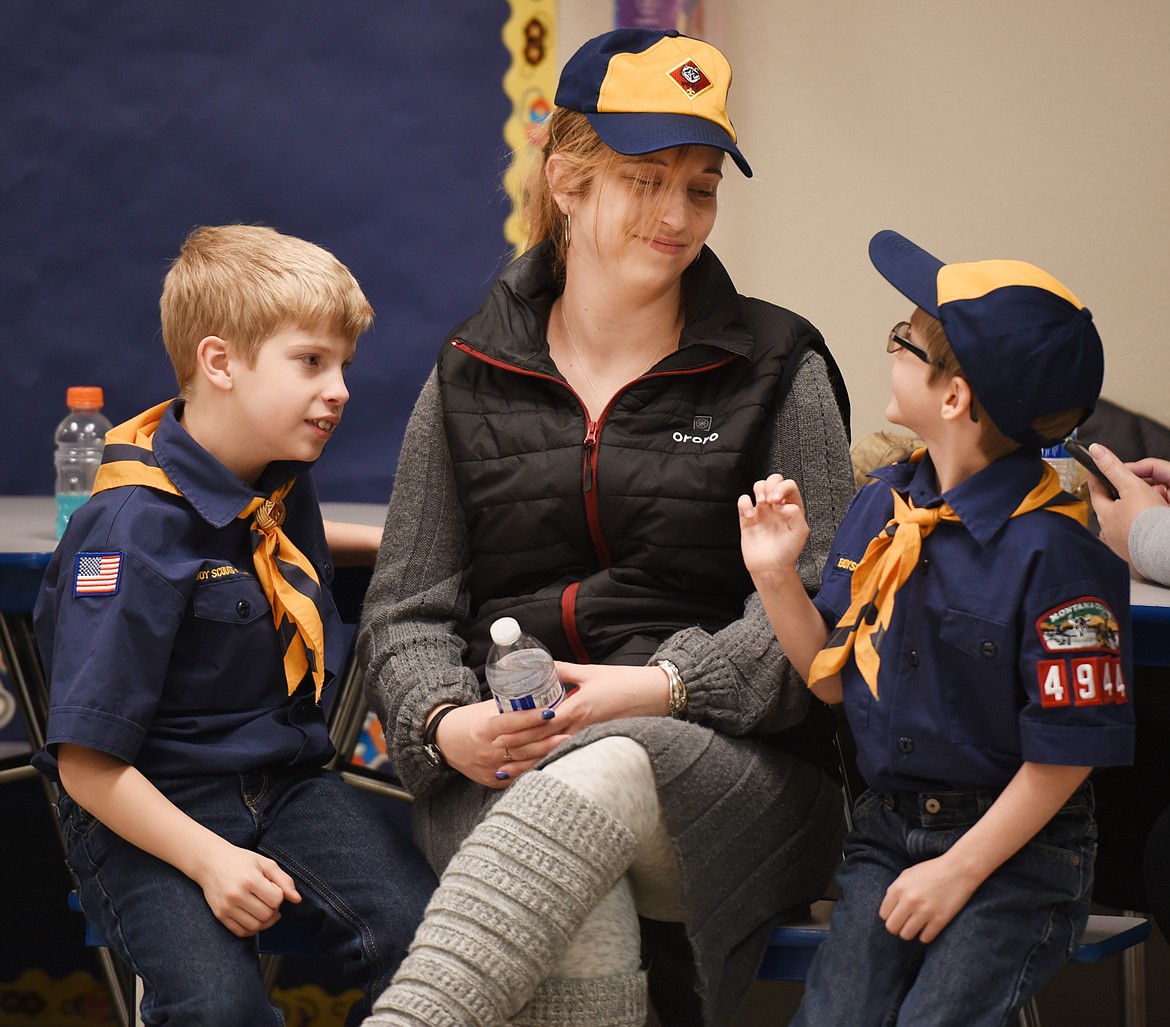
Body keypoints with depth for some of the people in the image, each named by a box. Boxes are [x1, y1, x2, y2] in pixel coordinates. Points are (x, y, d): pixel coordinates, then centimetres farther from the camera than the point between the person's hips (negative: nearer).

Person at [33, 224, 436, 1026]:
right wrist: (208, 858, -27)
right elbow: (87, 763, -20)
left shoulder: (283, 477, 6)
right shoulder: (135, 532, -19)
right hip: (150, 809, -6)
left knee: (424, 935, -19)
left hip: (285, 779, 7)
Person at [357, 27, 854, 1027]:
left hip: (730, 765, -1)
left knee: (601, 780, -39)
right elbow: (408, 608, 12)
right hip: (508, 772, 2)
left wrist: (660, 688, -16)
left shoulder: (777, 369, 8)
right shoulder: (470, 379, 14)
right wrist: (445, 722, -10)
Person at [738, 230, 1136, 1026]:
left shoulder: (1054, 550, -19)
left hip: (1015, 848, -5)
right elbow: (835, 677, 10)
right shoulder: (882, 505, 3)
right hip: (887, 828, 6)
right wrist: (777, 577, -4)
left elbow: (1065, 753, -16)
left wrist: (959, 872, -13)